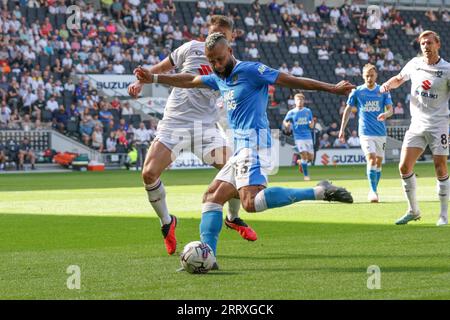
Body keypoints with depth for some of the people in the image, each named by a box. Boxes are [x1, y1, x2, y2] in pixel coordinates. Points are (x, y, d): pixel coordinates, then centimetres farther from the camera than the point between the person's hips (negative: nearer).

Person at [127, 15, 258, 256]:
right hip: (174, 123, 0)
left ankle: (233, 218, 17)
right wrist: (141, 81, 5)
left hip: (205, 127, 0)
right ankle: (166, 222, 11)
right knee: (149, 174, -16)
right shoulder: (193, 48, 4)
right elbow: (163, 67, 16)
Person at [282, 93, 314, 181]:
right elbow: (285, 121, 9)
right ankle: (306, 175, -2)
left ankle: (301, 162, 36)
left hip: (308, 136, 3)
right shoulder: (291, 112, 0)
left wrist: (312, 124, -8)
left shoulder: (308, 111, 6)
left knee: (310, 157, 3)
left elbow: (312, 121, 16)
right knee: (304, 155, -14)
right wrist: (287, 125, -13)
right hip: (299, 137, -3)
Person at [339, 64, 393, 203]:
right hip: (365, 133, -2)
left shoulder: (383, 91, 4)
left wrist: (385, 114, -24)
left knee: (378, 162, 7)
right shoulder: (357, 91, 2)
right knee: (371, 159, -18)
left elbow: (390, 109, 0)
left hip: (381, 132, 2)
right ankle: (373, 191, -18)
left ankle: (374, 191, 21)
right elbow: (348, 110, 9)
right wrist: (342, 129, 5)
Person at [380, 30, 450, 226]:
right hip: (417, 124, 4)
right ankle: (413, 211, 10)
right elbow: (399, 79, 24)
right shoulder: (414, 64, 6)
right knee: (404, 166, -4)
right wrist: (387, 84, 4)